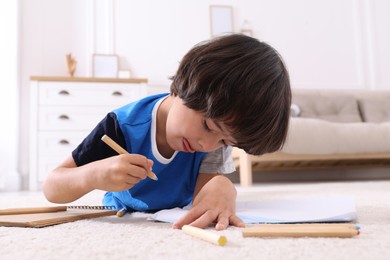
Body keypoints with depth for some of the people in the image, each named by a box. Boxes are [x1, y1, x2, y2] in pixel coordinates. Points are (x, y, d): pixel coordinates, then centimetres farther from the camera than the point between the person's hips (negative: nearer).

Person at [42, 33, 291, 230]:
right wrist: (94, 175, -46)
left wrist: (222, 187, -56)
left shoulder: (221, 130, -22)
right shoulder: (124, 128, -30)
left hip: (176, 222, 1)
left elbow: (202, 195, -32)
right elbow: (51, 188, -24)